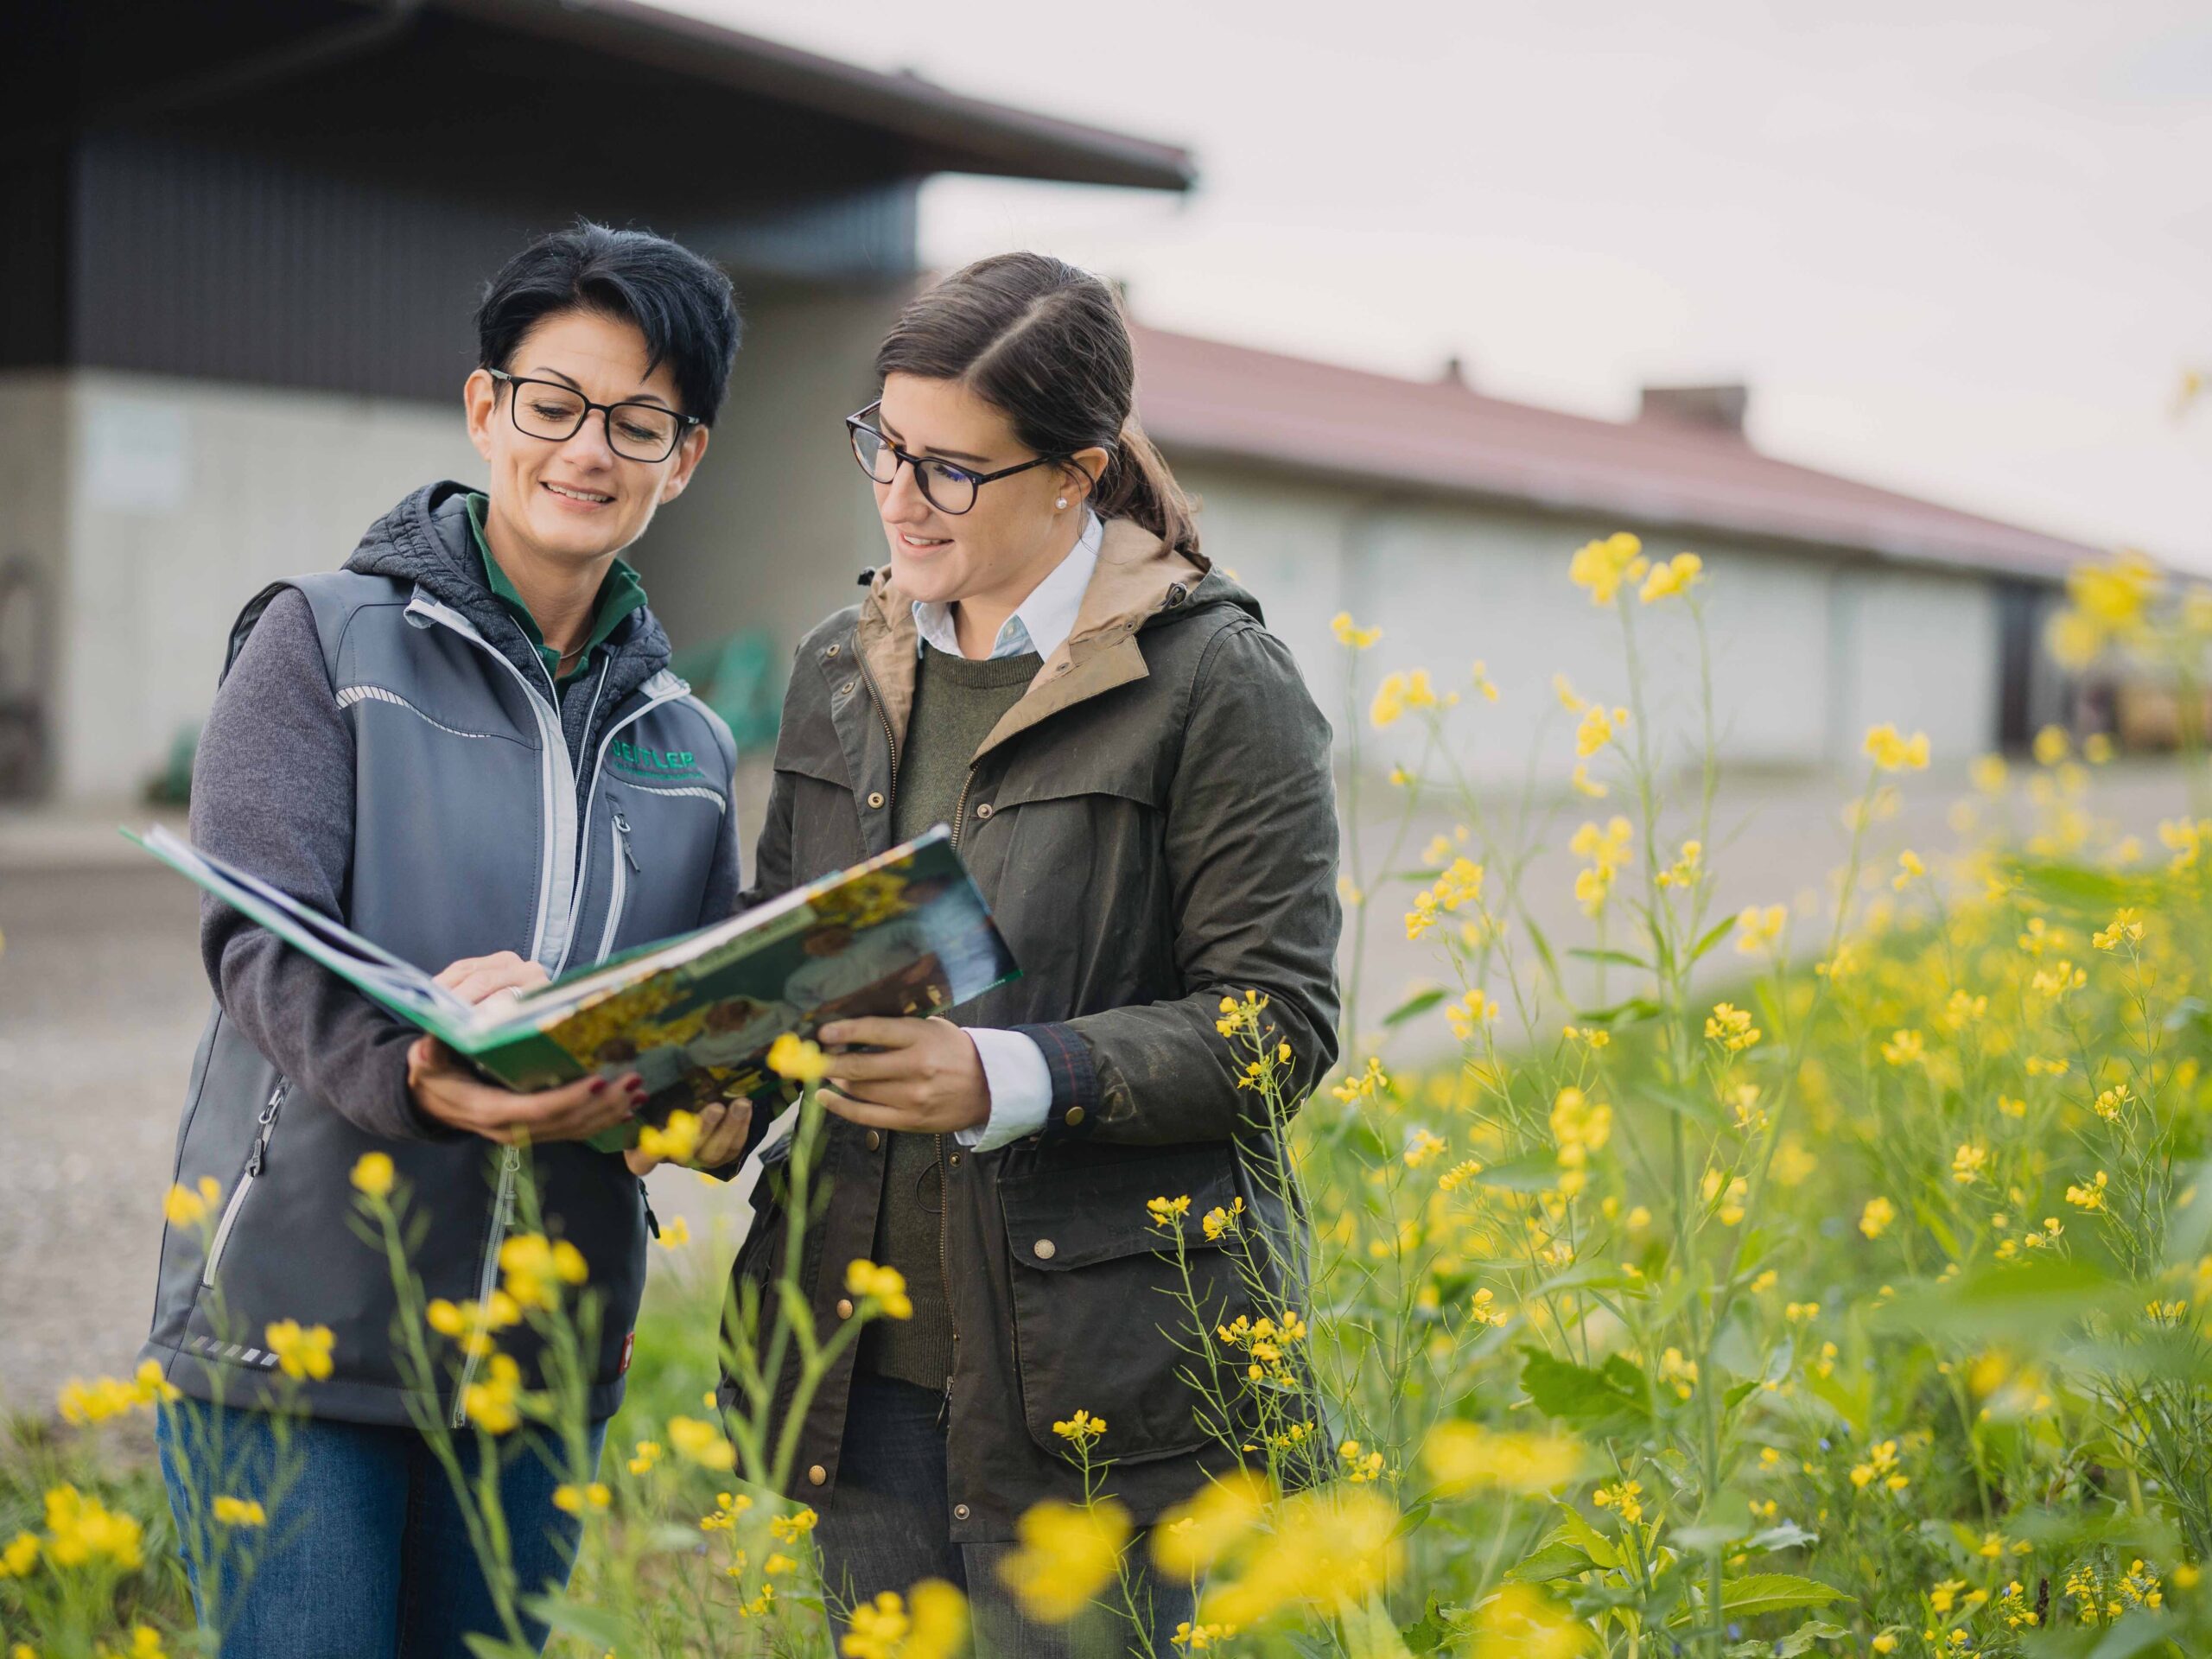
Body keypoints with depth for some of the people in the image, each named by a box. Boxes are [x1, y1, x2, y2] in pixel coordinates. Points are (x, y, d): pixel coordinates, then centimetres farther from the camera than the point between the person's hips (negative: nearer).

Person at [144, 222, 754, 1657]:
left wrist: (721, 1098, -10)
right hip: (295, 1324, -4)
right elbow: (262, 941, -13)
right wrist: (411, 1070, -33)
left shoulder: (687, 746, 12)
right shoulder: (324, 640, -2)